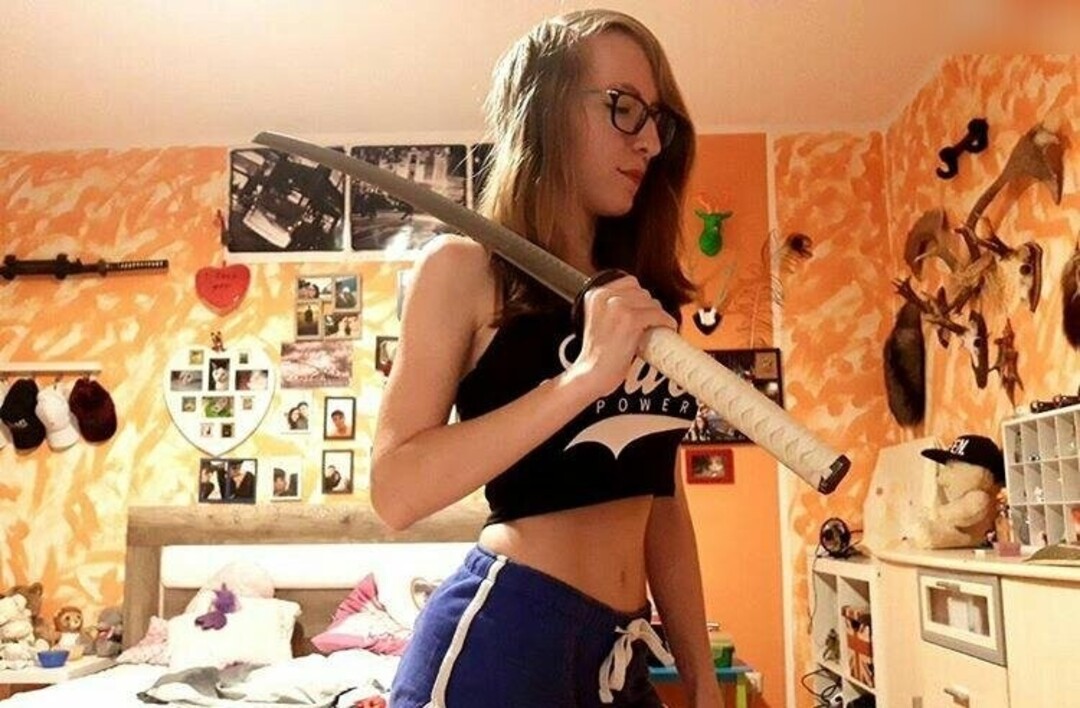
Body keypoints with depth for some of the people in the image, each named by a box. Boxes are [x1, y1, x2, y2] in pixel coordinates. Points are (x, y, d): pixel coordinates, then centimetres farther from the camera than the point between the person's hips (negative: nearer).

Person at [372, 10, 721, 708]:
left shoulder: (643, 293, 10)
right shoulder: (466, 266, -8)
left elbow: (661, 499, 11)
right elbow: (397, 490, -18)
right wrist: (584, 376, -24)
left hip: (623, 649, 6)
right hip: (499, 637, -6)